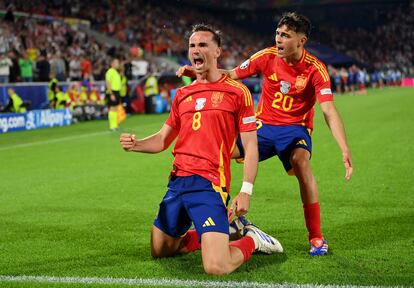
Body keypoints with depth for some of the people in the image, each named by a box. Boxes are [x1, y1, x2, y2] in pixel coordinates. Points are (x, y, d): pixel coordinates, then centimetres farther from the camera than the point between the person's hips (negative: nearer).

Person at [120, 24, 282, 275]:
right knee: (160, 251, 17)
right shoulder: (182, 94, 14)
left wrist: (246, 191, -14)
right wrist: (136, 144, -1)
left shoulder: (237, 92, -2)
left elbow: (250, 146, -4)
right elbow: (163, 140, 20)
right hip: (177, 181, 7)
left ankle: (251, 240, 13)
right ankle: (218, 232, 34)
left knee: (216, 267, -19)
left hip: (209, 184, -6)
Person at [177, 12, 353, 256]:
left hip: (295, 127, -4)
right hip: (263, 125, 4)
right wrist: (197, 73, -12)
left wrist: (345, 151, -35)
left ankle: (316, 237, -23)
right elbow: (232, 75, 2)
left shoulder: (315, 69, -18)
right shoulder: (267, 57, -8)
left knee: (301, 162, -34)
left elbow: (329, 111, -24)